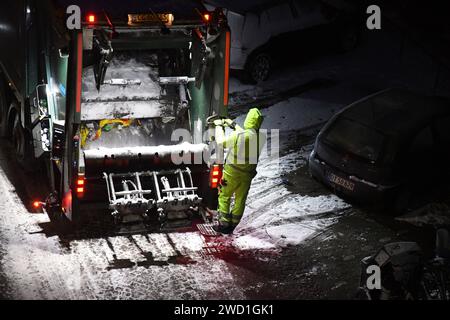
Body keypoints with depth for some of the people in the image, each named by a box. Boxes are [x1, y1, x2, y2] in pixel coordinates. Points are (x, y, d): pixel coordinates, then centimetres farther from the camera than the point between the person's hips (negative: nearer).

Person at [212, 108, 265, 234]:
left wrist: (219, 126, 5)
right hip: (247, 175, 4)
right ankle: (232, 225, 24)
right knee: (240, 200, 16)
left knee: (224, 197, 14)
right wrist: (233, 125, 19)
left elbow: (221, 142, -10)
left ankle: (224, 225, 16)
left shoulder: (239, 136, -25)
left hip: (232, 173, -4)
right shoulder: (260, 138, -10)